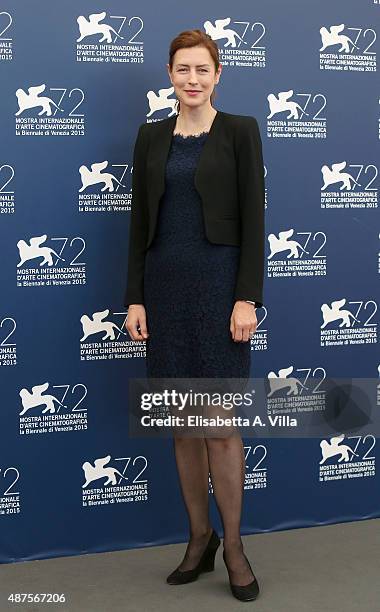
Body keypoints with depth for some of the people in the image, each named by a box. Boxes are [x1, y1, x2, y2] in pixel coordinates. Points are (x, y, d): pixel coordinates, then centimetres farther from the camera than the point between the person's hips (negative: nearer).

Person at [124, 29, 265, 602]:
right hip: (164, 283, 4)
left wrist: (247, 298, -13)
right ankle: (200, 537, 24)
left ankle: (233, 546, 13)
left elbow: (253, 218, -6)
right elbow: (140, 220, 9)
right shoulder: (151, 135, 11)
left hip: (218, 282, -4)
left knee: (221, 421, -3)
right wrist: (135, 297, 2)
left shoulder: (240, 130, 0)